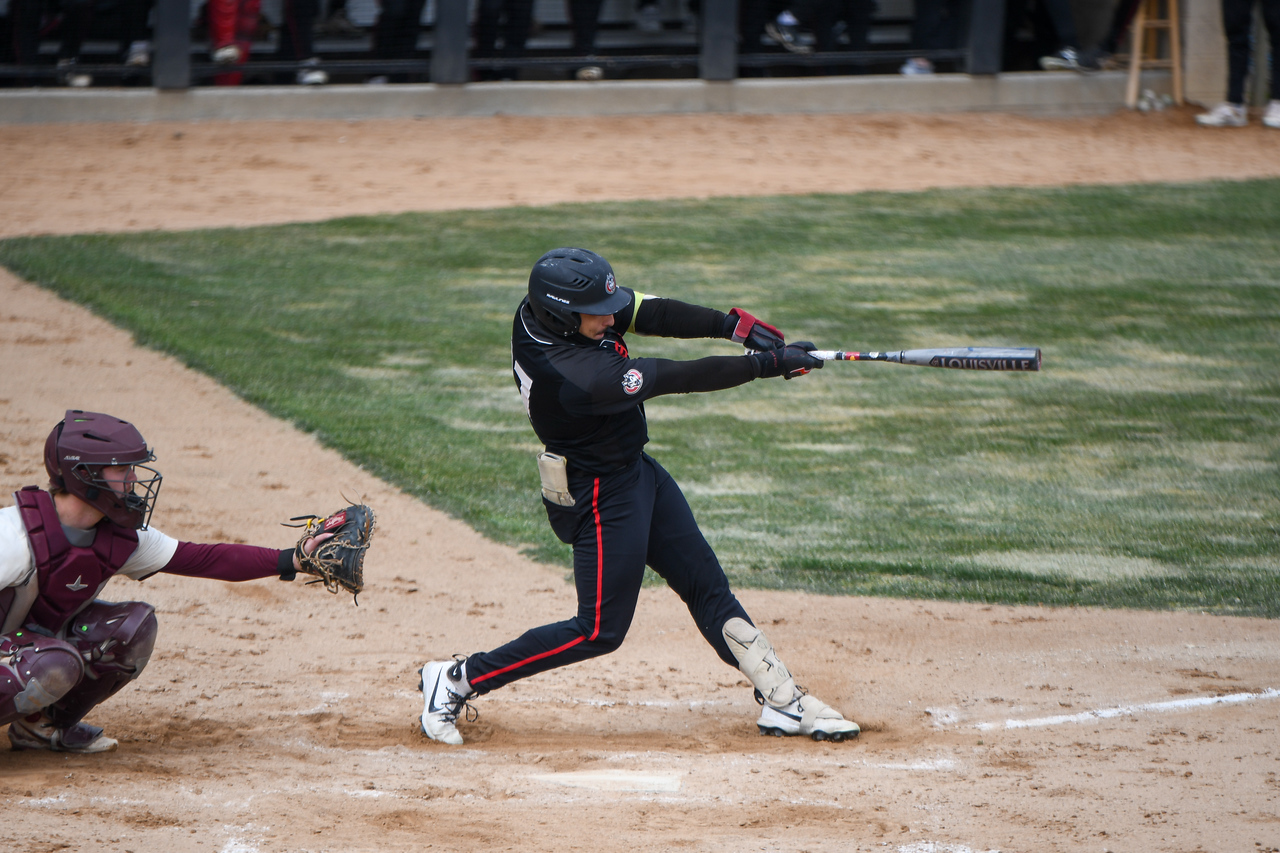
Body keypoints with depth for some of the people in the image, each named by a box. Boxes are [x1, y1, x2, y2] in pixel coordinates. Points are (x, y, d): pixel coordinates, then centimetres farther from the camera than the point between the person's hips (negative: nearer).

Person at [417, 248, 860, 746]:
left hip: (636, 470, 10)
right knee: (600, 631, 0)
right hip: (600, 495, -10)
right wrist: (768, 363, -24)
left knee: (707, 587, 13)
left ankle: (783, 701, 20)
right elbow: (680, 378, -31)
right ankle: (456, 680, 9)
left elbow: (652, 314, -7)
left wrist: (732, 324, -19)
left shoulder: (543, 310, -12)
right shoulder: (579, 377, -36)